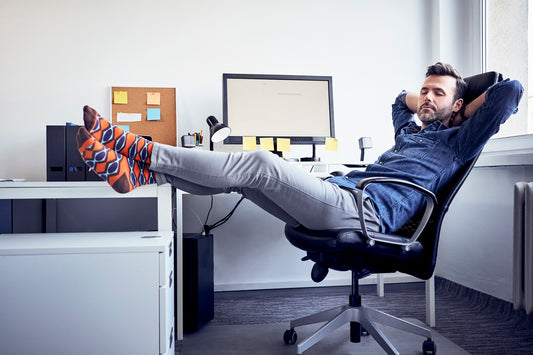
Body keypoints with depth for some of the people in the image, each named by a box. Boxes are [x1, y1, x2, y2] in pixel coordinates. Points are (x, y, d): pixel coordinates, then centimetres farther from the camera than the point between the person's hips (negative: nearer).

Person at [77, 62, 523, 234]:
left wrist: (465, 109, 17)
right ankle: (132, 170, -9)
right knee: (243, 174, -7)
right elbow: (401, 99, 52)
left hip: (364, 209, -8)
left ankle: (135, 149, -19)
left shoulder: (456, 142, 10)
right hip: (339, 192, 8)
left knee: (262, 164, -23)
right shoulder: (412, 132, 32)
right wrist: (423, 102, 39)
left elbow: (511, 89, 3)